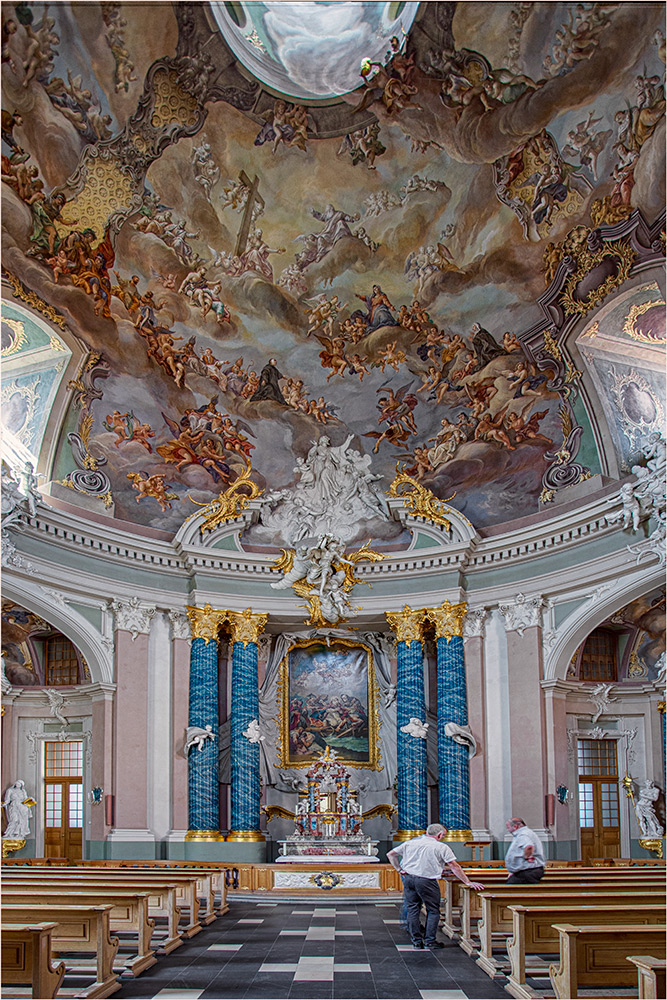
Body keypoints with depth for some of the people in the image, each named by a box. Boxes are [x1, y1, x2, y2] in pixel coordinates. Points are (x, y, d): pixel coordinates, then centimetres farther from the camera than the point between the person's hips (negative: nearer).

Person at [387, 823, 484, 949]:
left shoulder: (410, 843, 10)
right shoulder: (441, 847, -2)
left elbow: (390, 855, 14)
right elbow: (454, 867, -2)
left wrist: (399, 870, 14)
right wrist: (467, 882, 3)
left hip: (408, 878, 4)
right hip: (426, 881, -4)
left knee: (412, 910, 12)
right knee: (433, 911, 10)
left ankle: (416, 941, 15)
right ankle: (430, 940, 10)